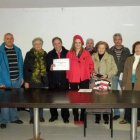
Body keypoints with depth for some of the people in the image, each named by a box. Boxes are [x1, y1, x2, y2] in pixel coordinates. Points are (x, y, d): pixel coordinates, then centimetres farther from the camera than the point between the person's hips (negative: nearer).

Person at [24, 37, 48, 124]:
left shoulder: (45, 55, 8)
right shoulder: (29, 54, 1)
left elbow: (47, 68, 8)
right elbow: (25, 68, -1)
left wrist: (47, 82, 5)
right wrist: (26, 81, -7)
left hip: (42, 81, 2)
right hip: (32, 81, -2)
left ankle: (41, 116, 23)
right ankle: (32, 117, 17)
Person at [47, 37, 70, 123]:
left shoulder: (67, 53, 3)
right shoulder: (50, 54, 8)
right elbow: (47, 66, 3)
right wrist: (50, 67, -18)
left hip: (64, 80, -2)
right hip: (53, 80, 2)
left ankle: (65, 117, 16)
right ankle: (54, 115, 24)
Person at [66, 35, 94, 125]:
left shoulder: (86, 53, 8)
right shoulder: (69, 53, 7)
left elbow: (91, 64, 10)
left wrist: (90, 72, -3)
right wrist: (68, 75, -1)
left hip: (84, 78, 0)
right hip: (73, 79, 0)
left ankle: (82, 118, 11)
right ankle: (76, 118, 15)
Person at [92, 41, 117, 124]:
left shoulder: (110, 57, 6)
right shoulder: (93, 57, 10)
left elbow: (114, 69, 3)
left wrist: (107, 75, -12)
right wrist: (92, 73, -7)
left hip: (106, 82, -1)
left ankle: (106, 117, 13)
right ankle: (97, 117, 15)